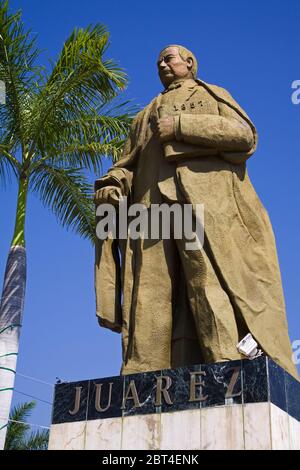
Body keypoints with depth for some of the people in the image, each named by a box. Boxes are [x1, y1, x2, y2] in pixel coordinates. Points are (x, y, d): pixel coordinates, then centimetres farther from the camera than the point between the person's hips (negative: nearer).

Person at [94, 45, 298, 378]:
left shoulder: (212, 95, 25)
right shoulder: (145, 116, 36)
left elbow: (245, 135, 6)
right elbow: (127, 165, 23)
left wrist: (181, 125, -2)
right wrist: (110, 187, 0)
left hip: (205, 198, -3)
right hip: (153, 205, 4)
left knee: (209, 280, -21)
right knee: (152, 296, -12)